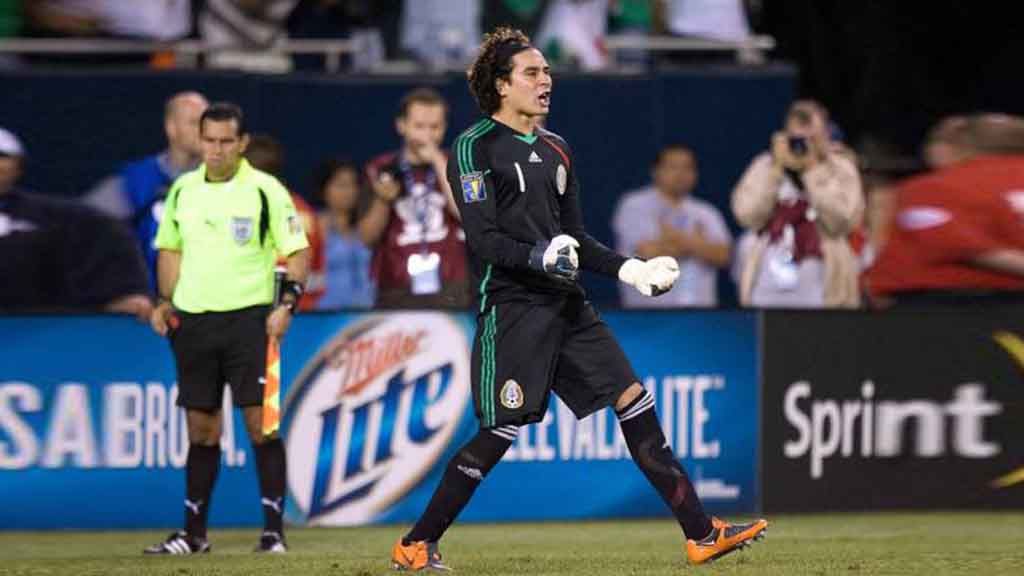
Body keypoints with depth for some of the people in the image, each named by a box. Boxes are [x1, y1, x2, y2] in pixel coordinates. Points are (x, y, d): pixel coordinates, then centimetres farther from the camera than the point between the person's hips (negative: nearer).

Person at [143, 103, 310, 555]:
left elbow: (298, 251, -3)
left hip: (248, 317, -4)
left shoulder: (265, 190, -5)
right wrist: (165, 302, 8)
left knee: (261, 424, -8)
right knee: (201, 429, 9)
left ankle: (273, 531, -3)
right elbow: (170, 250, 20)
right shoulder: (182, 190, 8)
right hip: (192, 321, 4)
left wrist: (286, 304, -14)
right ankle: (194, 534, 14)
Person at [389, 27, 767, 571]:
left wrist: (631, 269, 11)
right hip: (511, 307, -7)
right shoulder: (475, 147, -5)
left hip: (566, 304, 7)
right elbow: (483, 240, -13)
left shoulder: (555, 150, 18)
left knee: (635, 403, 0)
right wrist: (539, 256, -29)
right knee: (499, 433, -8)